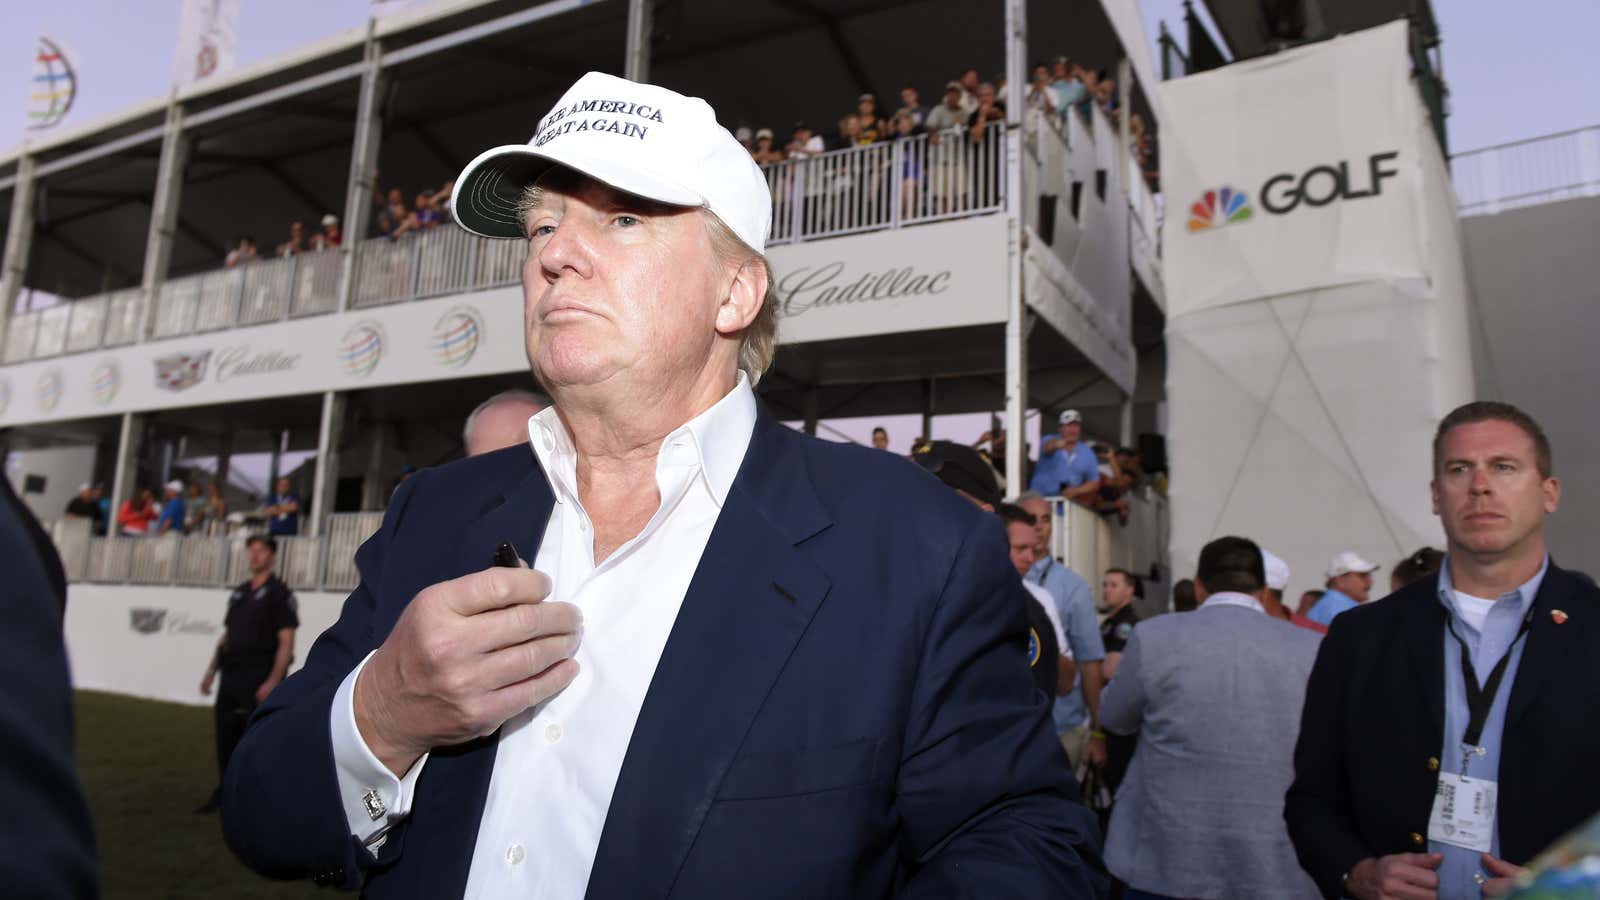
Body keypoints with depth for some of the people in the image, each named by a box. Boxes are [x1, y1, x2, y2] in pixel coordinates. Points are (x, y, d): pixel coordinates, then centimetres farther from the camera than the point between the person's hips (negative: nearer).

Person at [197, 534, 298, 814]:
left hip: (258, 677, -7)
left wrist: (272, 682, -19)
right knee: (225, 735, 12)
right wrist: (211, 672, 14)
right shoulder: (238, 593, 17)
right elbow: (226, 637, 22)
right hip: (230, 675, 7)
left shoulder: (279, 593, -6)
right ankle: (225, 794, 24)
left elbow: (286, 643, -11)